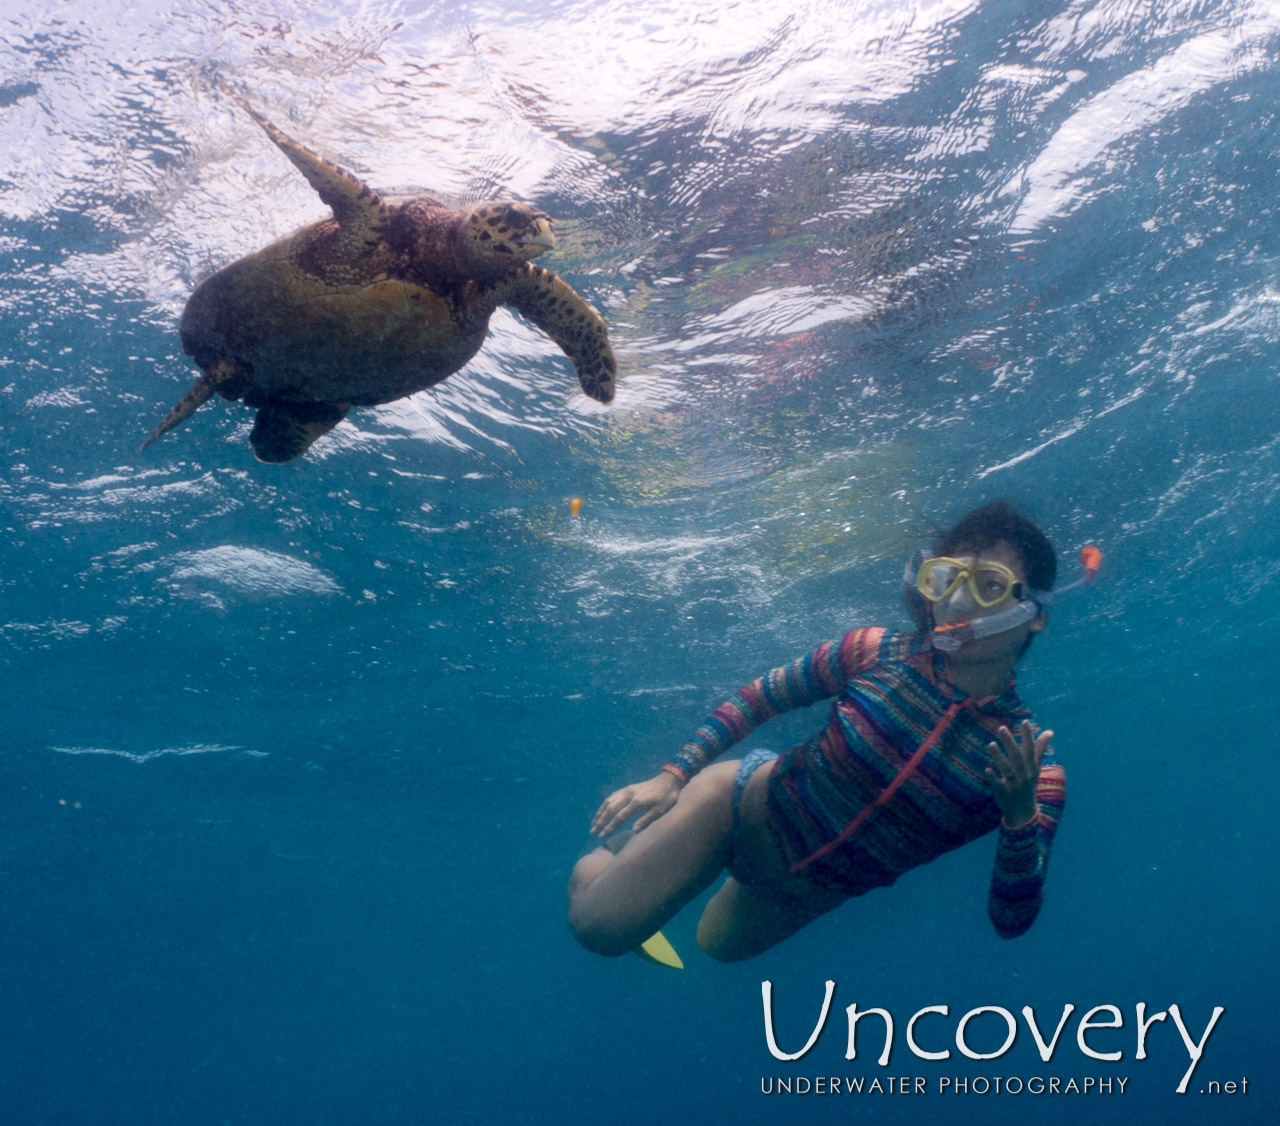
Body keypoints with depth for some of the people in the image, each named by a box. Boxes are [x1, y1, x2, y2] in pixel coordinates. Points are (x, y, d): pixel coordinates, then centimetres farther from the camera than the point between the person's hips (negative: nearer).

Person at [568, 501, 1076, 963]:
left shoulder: (1032, 766, -21)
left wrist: (1020, 818, -39)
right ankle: (627, 845, 27)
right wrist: (672, 776, -10)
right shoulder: (875, 653, -21)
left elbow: (1011, 920, -20)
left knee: (721, 943, 29)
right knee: (596, 925, -5)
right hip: (744, 800, -2)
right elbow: (759, 696, -6)